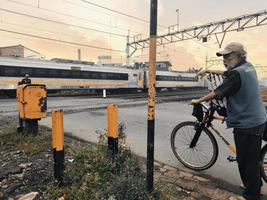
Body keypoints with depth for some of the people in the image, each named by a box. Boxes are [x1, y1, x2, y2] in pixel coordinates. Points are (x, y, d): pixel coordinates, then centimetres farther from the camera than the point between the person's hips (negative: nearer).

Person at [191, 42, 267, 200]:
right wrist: (208, 71, 21)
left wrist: (198, 101, -6)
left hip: (246, 124, -10)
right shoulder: (248, 67, 8)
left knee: (246, 161, 5)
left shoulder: (237, 73, -21)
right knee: (253, 157, 24)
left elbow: (217, 93, -18)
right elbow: (226, 73, 23)